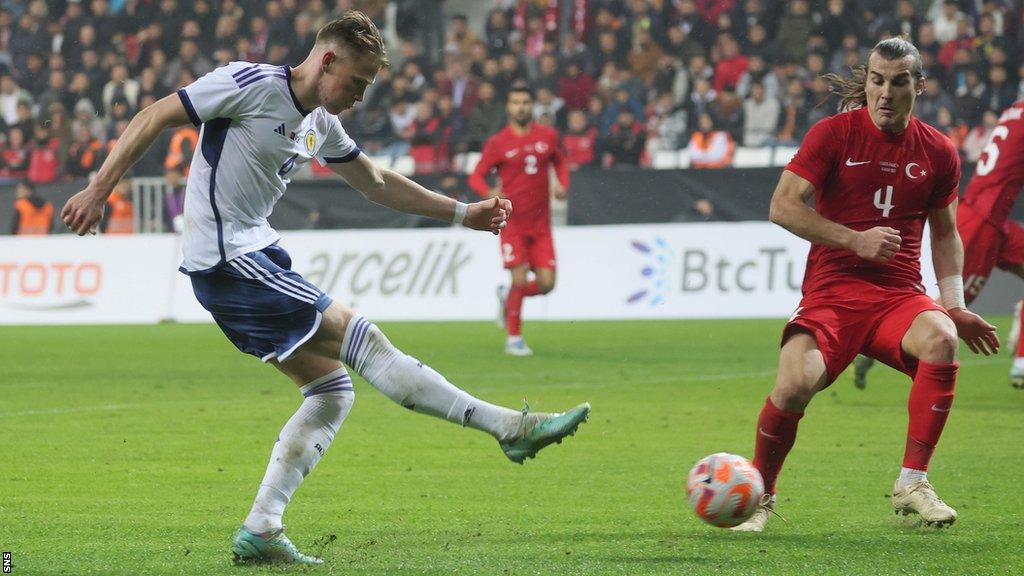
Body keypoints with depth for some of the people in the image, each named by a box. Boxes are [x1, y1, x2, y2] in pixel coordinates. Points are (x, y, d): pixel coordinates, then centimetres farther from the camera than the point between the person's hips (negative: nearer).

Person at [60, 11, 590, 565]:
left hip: (257, 255, 10)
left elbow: (377, 183, 26)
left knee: (332, 391, 4)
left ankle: (260, 530, 3)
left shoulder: (321, 124, 14)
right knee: (360, 338, -13)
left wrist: (464, 213, 23)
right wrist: (98, 190, -15)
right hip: (226, 260, -10)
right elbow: (154, 118, -11)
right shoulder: (251, 84, -13)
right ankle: (510, 426, -14)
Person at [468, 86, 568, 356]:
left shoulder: (548, 136, 6)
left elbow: (560, 162, 22)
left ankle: (507, 297, 27)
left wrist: (562, 184, 1)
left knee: (546, 283, -4)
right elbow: (476, 176, 1)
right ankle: (514, 338, 5)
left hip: (540, 224, 3)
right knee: (519, 279, -10)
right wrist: (488, 193, -21)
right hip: (512, 221, -3)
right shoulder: (497, 143, -2)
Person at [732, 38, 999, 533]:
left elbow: (945, 233, 22)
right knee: (795, 384, -27)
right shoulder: (834, 133, 0)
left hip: (900, 295, 2)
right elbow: (783, 206, -5)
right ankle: (760, 495, 1)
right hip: (832, 291, -2)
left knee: (941, 340, -32)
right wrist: (855, 240, -13)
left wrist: (954, 305, 10)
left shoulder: (938, 152, 9)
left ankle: (912, 483, -21)